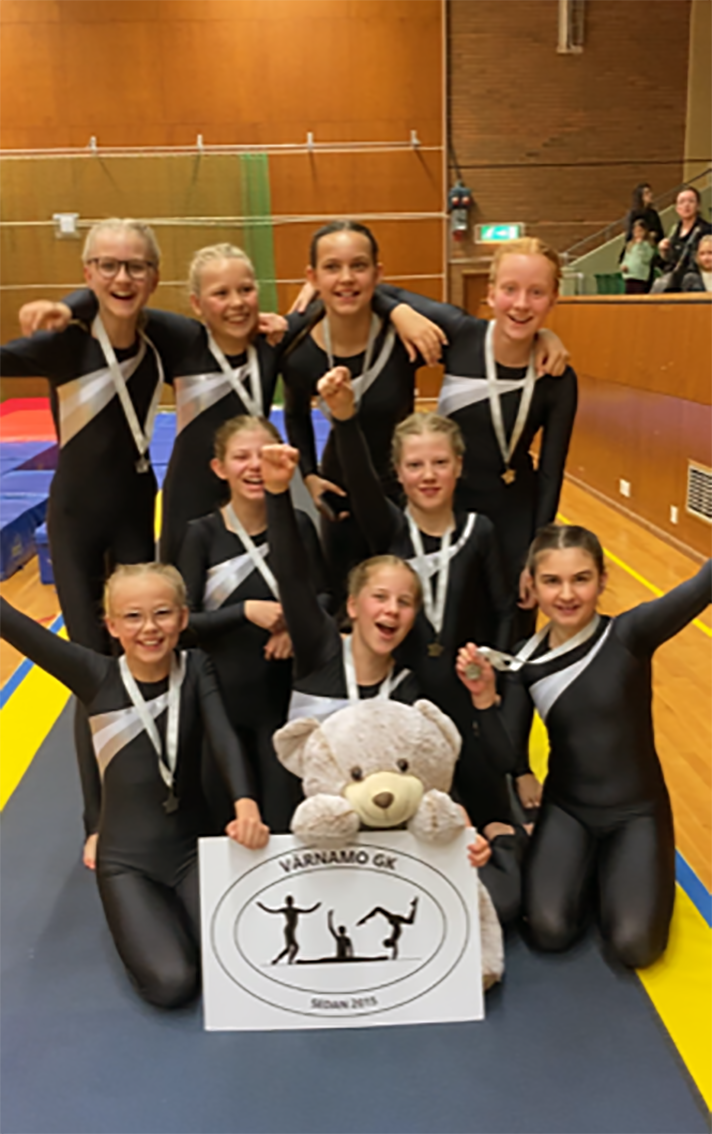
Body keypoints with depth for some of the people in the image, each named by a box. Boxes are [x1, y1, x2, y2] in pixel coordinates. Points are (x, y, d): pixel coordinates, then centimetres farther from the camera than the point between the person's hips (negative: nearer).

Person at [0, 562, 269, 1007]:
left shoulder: (196, 669, -7)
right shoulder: (97, 676, -9)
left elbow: (224, 738, -22)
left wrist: (245, 803, -39)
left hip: (194, 844, 1)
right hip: (126, 856, -1)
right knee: (173, 983, -16)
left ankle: (176, 907, 17)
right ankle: (140, 917, 16)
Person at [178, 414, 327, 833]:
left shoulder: (298, 526, -1)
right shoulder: (201, 534, -6)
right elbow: (183, 621, -8)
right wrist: (247, 610, -21)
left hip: (285, 693, 1)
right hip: (221, 694, -1)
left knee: (284, 821, 4)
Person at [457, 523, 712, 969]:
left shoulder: (629, 635, -18)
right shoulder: (525, 662, -8)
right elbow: (507, 760, -8)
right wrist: (485, 700, -24)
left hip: (637, 810, -2)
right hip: (566, 808, 2)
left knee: (634, 946, -15)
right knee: (549, 930, -15)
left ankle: (618, 872, 18)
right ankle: (590, 870, 18)